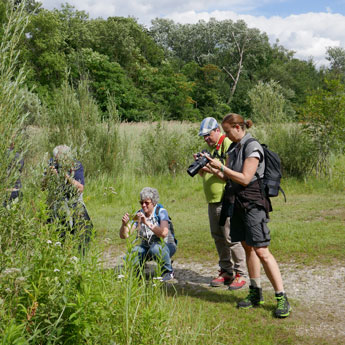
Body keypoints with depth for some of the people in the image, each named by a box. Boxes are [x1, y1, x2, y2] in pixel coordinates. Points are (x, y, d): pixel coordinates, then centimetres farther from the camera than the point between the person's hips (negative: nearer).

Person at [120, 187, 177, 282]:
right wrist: (124, 224, -33)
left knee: (155, 248, -38)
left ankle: (168, 272, -11)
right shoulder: (139, 214, -7)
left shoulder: (160, 212, -19)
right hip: (146, 247, 3)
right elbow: (123, 235, -12)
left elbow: (164, 233, -37)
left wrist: (147, 222, -44)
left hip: (165, 246, -3)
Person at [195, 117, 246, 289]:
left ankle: (240, 274, 2)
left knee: (231, 238, -7)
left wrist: (213, 170, -23)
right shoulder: (210, 148, 18)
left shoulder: (228, 145, -10)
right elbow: (204, 175, 21)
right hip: (212, 200, 9)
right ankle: (226, 271, 23)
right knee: (218, 237, 13)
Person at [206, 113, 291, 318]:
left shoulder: (253, 147, -13)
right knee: (248, 248, 12)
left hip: (253, 203, -8)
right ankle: (256, 294, 21)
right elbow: (228, 177, 18)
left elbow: (245, 178, -18)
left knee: (261, 251, -11)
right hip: (237, 203, 8)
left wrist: (221, 166, -14)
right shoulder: (233, 148, 13)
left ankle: (282, 299, -5)